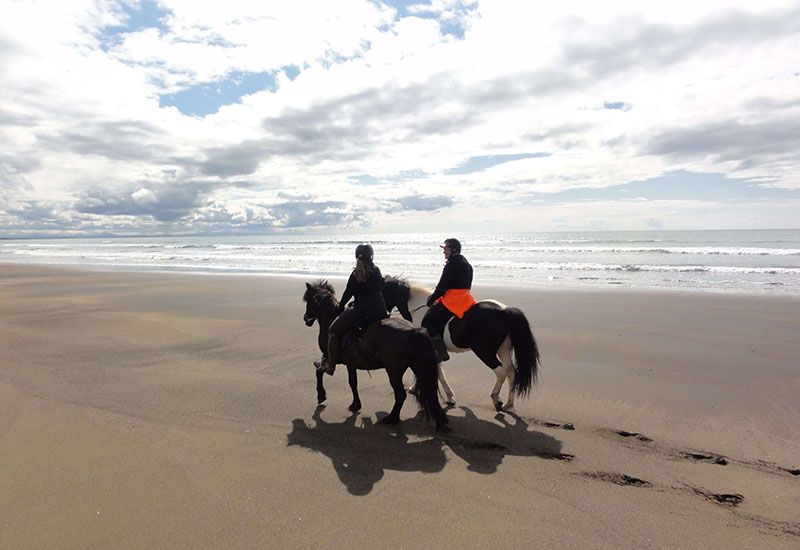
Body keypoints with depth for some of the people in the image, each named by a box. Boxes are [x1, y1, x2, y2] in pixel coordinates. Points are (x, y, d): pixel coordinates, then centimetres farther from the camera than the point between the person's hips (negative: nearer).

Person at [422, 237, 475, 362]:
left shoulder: (452, 264, -13)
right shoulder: (464, 262, 18)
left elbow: (442, 286, -15)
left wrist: (432, 299, -1)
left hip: (453, 299, -10)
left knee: (428, 322, -9)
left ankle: (440, 352, -11)